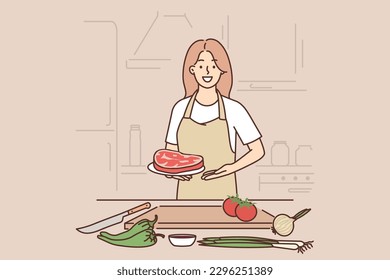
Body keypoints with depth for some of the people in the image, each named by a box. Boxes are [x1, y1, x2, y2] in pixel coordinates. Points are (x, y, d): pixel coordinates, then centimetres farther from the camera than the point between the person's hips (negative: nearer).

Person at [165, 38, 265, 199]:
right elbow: (170, 152, 10)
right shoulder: (181, 108, 3)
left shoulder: (233, 109, -5)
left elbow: (258, 150, -1)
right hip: (188, 194, 2)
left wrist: (231, 168, -17)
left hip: (222, 194, -2)